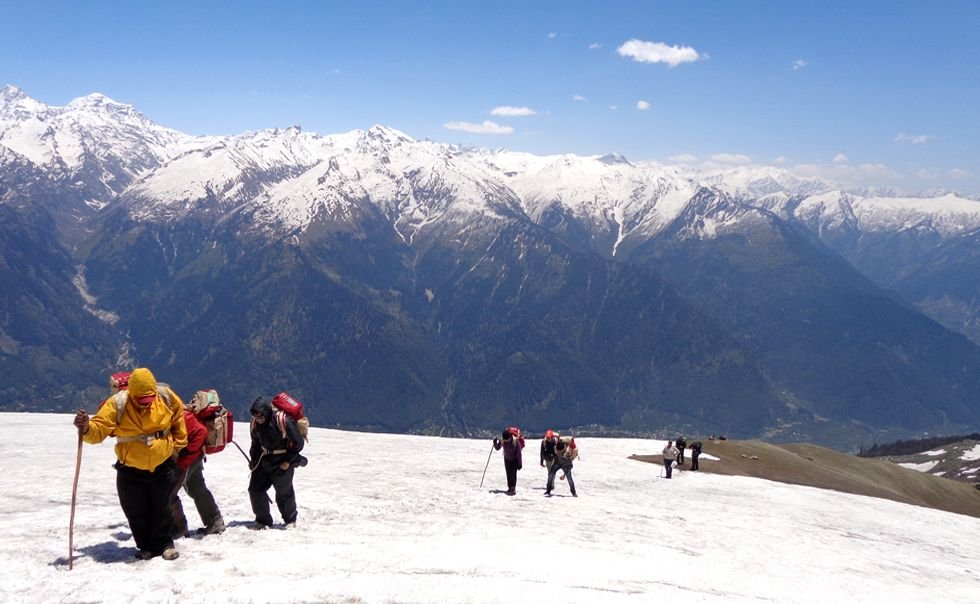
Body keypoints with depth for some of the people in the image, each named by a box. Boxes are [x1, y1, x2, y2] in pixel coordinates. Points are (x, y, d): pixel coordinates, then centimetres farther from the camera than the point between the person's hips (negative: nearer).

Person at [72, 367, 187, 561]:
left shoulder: (166, 397, -13)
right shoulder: (117, 405, -21)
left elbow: (178, 418, 6)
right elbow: (99, 429, -22)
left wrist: (177, 445, 10)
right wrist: (86, 428, -45)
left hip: (163, 466, 1)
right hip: (130, 470, -1)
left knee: (163, 509, 12)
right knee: (136, 513, 8)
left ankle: (164, 543, 30)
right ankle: (146, 546, 27)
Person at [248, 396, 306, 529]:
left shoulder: (284, 420, -24)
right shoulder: (255, 422, -4)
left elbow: (298, 443, -15)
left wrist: (288, 461, -14)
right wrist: (253, 459, 11)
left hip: (282, 462, -6)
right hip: (264, 460, 6)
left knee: (284, 493, 3)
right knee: (255, 489, 1)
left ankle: (290, 520, 25)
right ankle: (263, 521, 14)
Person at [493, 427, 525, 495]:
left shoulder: (516, 441, -30)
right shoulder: (502, 440, -18)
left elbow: (519, 453, -21)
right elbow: (497, 448, -2)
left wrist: (520, 464, -17)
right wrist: (495, 443, -25)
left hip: (514, 459, -4)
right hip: (507, 459, 5)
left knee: (513, 474, -14)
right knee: (508, 474, 7)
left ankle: (513, 489, -16)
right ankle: (510, 488, 15)